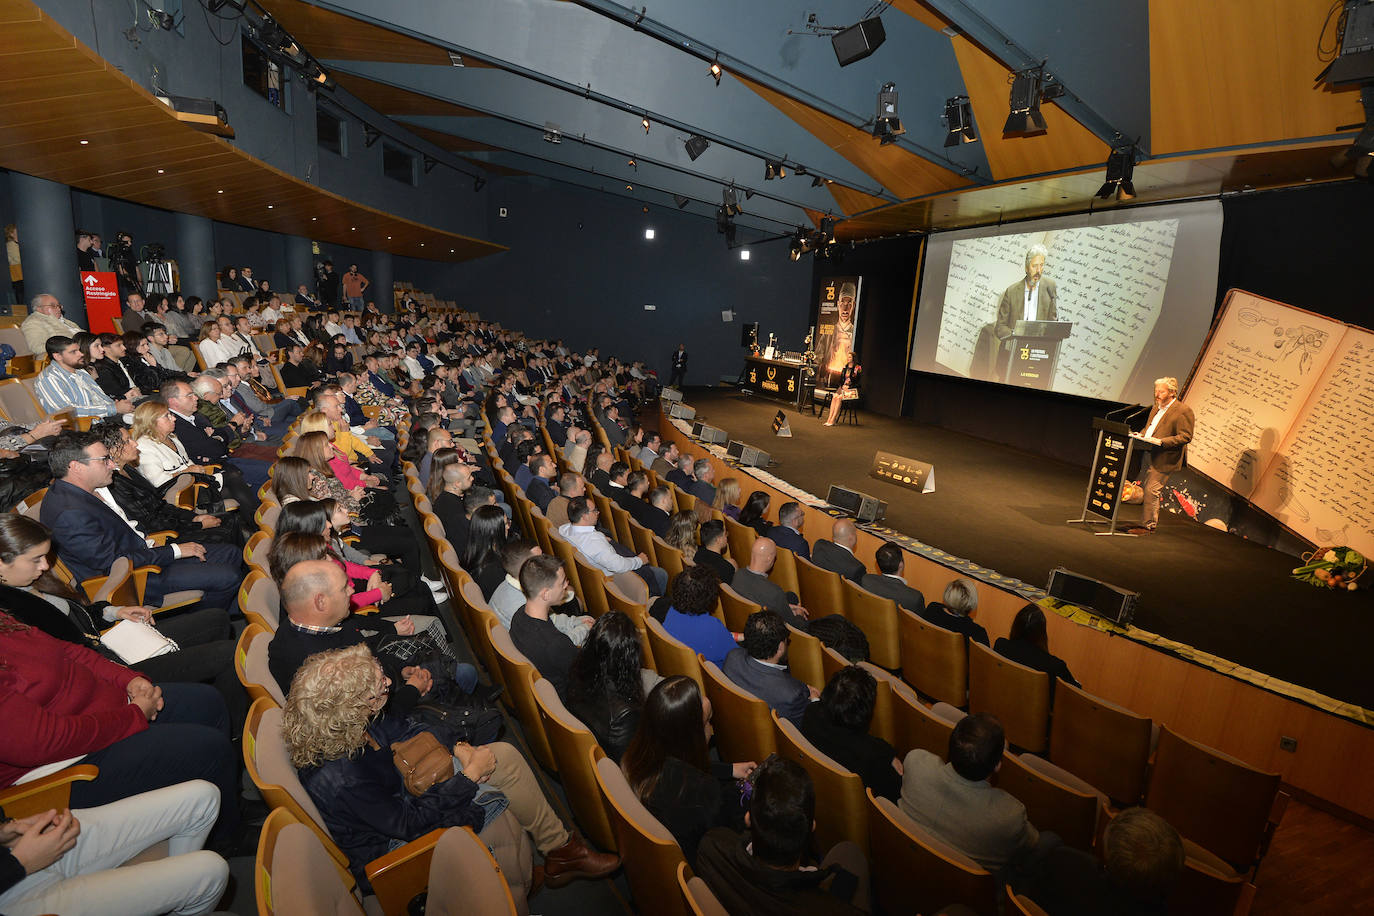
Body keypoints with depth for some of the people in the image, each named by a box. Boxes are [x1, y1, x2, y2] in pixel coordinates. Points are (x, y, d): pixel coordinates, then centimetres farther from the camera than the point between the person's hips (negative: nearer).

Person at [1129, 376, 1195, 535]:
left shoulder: (1183, 411, -11)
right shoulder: (1157, 408, 15)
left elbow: (1186, 437, -16)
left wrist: (1161, 442, -24)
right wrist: (1141, 434, 6)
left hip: (1164, 460, -8)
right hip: (1149, 456, 8)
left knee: (1151, 492, -7)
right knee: (1148, 490, 14)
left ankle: (1147, 526, 3)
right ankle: (1151, 522, 26)